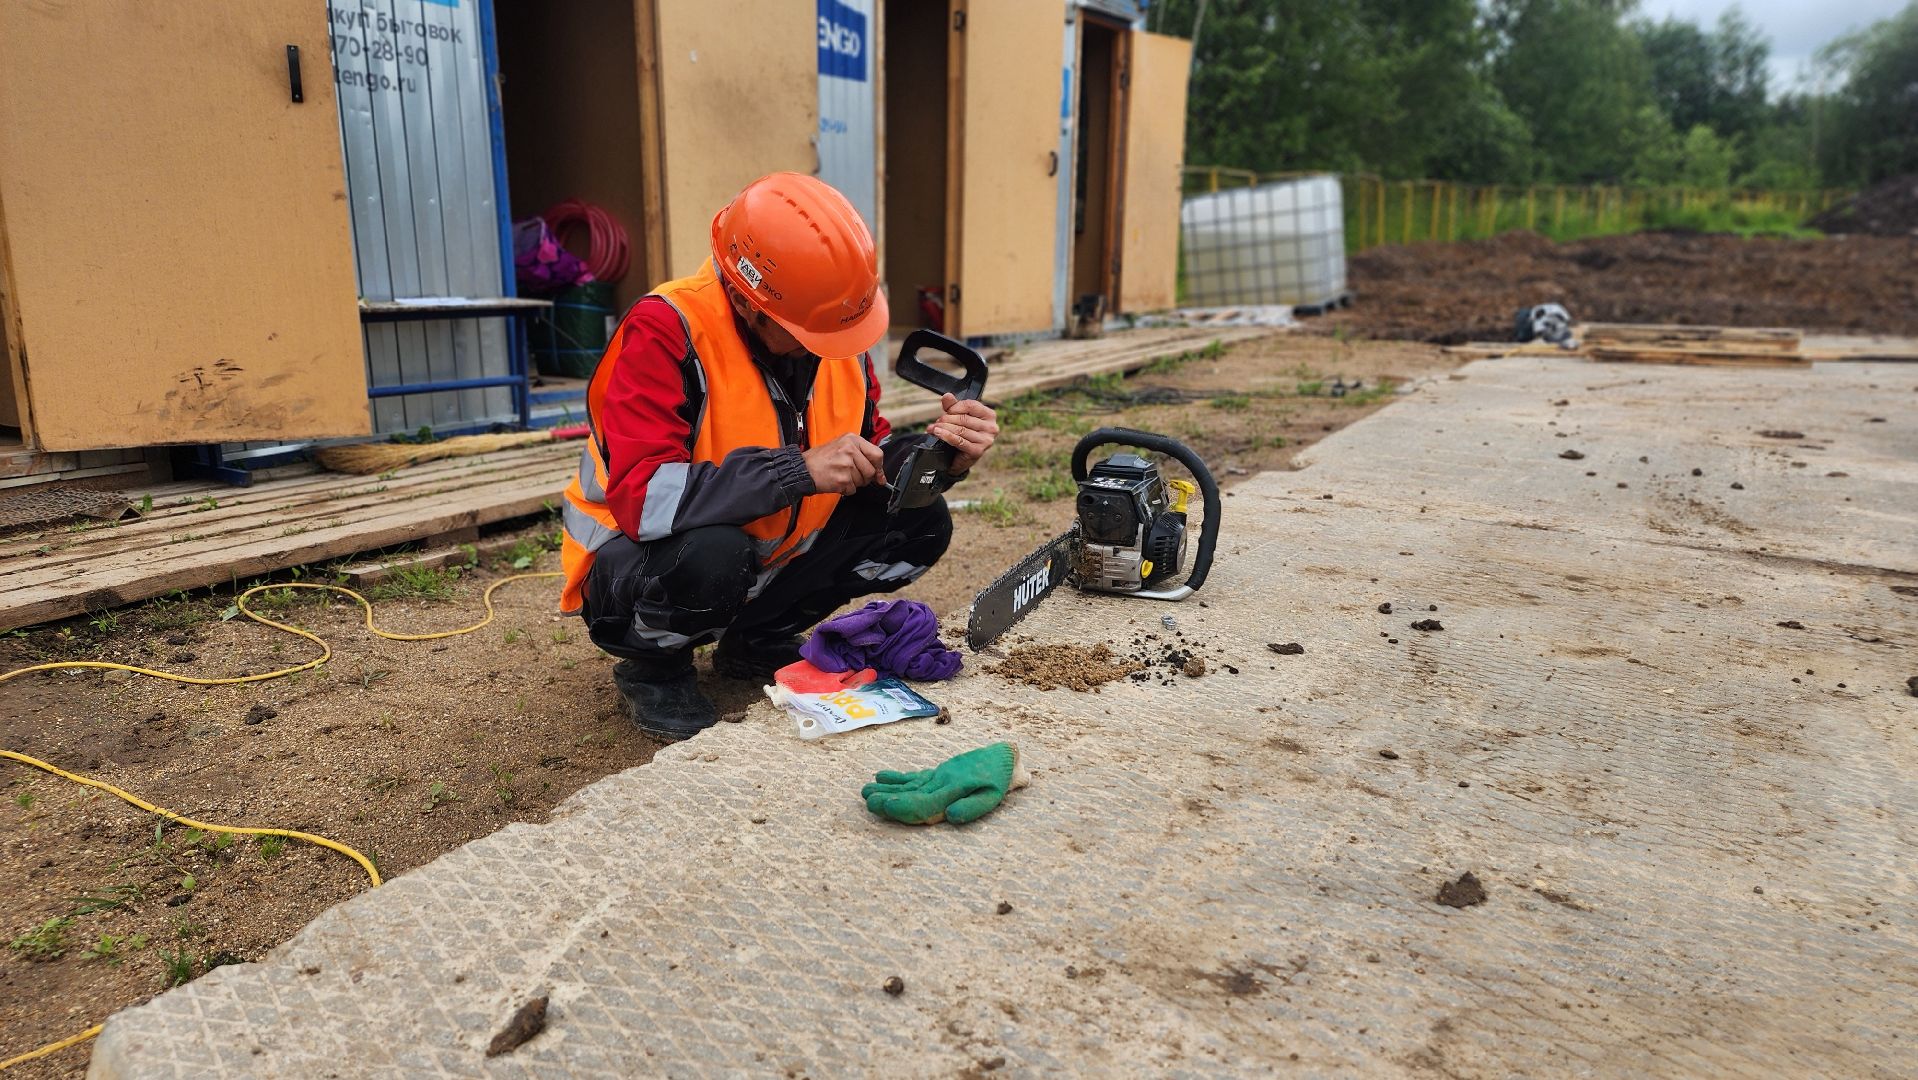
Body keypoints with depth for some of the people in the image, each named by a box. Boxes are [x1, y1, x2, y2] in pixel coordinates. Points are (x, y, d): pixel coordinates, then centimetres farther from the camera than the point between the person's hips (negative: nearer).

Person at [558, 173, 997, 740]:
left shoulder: (832, 330, -8)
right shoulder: (664, 332, -28)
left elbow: (871, 461, 0)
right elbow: (642, 497, -38)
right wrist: (801, 469, -41)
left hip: (769, 550, 6)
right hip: (640, 561, -6)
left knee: (918, 522, -5)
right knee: (709, 553, -39)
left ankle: (757, 639, 10)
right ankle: (654, 667, -3)